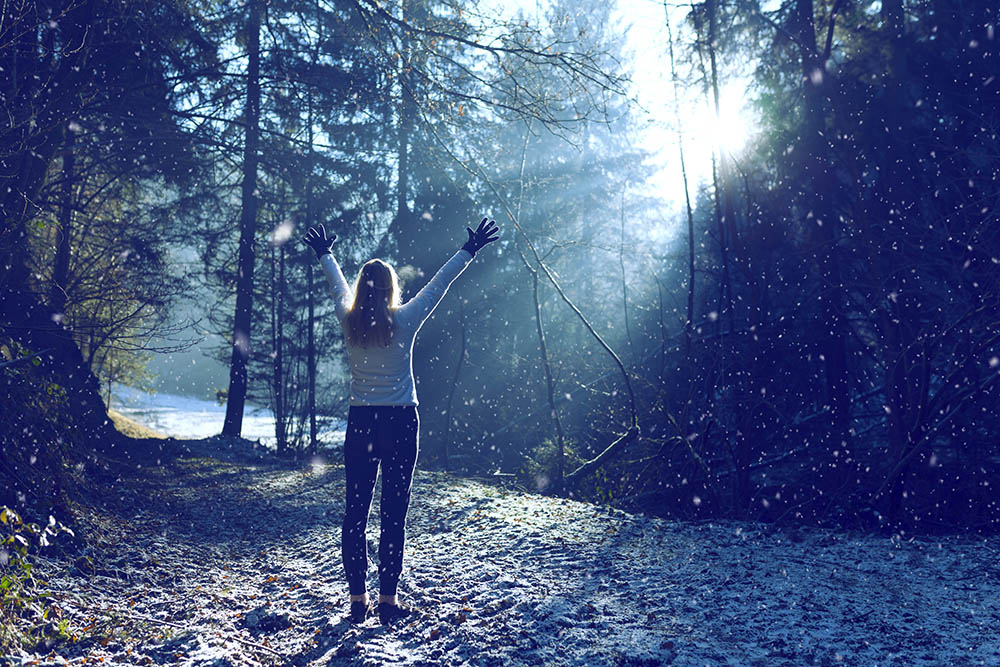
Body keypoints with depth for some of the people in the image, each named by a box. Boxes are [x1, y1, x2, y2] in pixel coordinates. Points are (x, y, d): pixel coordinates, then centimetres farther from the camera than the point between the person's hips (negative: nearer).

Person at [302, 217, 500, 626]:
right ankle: (388, 599, 5)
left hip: (360, 423, 3)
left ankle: (357, 599, 13)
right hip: (400, 423, -3)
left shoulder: (349, 322, 1)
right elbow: (439, 284, 4)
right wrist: (470, 251, 17)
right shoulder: (405, 321, -6)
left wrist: (324, 254, 40)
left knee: (355, 511, 8)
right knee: (394, 512, 2)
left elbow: (339, 287, 21)